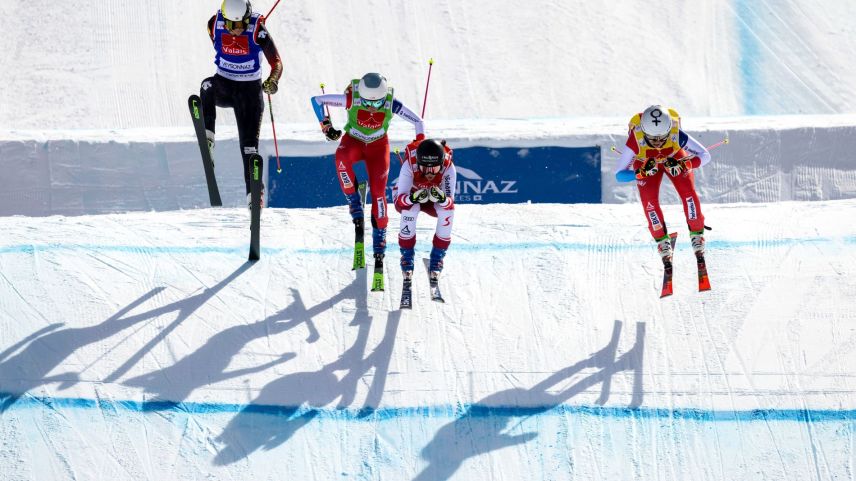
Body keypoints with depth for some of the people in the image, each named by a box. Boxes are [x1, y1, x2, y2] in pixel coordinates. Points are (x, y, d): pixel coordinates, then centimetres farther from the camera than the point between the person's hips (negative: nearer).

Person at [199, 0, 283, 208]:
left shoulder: (257, 30, -18)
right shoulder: (215, 25, -12)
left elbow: (276, 63, -21)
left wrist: (272, 81, -40)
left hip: (250, 90, -2)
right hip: (223, 84, 2)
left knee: (250, 144, -8)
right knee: (208, 85, -34)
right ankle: (207, 141, -39)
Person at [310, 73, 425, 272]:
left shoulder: (391, 104, -26)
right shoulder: (352, 99, -28)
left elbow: (417, 120, -12)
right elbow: (316, 100, -18)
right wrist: (326, 126, -23)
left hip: (378, 145, 0)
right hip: (353, 141, 0)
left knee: (378, 191, -14)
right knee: (342, 157, -37)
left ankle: (379, 246, -3)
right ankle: (355, 206, -23)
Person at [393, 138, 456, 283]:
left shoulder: (448, 167, -31)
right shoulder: (409, 165, -35)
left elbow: (450, 200, -33)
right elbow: (400, 199, -37)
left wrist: (442, 199, -56)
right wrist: (413, 198, -59)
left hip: (434, 201, 2)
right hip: (408, 196, -2)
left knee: (448, 208, -30)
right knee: (411, 207, -35)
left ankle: (437, 257, -12)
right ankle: (407, 257, -17)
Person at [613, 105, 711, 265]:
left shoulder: (677, 135, -40)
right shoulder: (635, 141, -41)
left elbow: (705, 155, -31)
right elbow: (619, 174, -34)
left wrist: (683, 165, -47)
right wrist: (642, 172, -52)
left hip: (674, 158, 0)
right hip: (646, 164, 0)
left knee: (688, 192, -17)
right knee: (649, 200, -17)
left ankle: (696, 233, 6)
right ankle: (662, 240, 7)